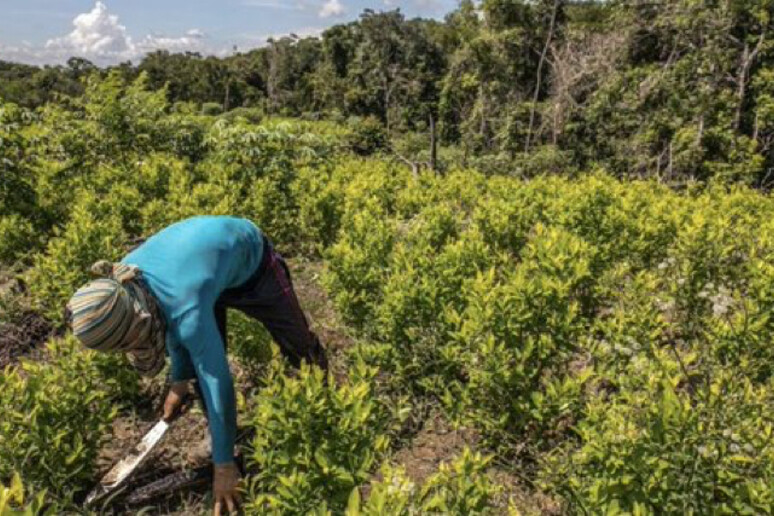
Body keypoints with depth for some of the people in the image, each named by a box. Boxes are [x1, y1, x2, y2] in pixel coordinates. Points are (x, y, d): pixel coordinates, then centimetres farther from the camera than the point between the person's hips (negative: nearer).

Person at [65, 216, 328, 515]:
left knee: (297, 342, 8)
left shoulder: (188, 311, -44)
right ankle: (224, 436, 20)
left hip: (250, 258, -5)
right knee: (204, 358, 1)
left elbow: (218, 383, -36)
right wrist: (180, 381, 1)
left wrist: (223, 465, -27)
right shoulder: (124, 282, -23)